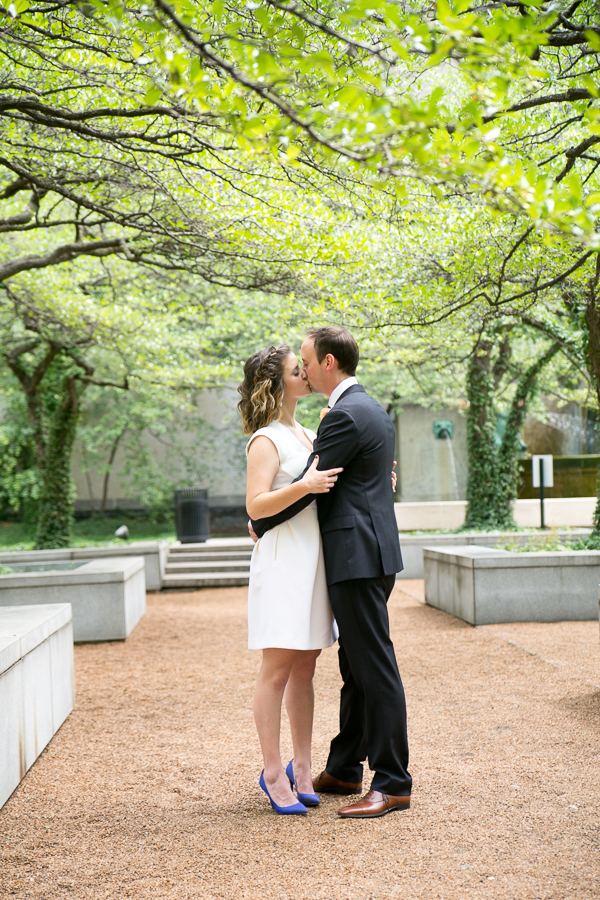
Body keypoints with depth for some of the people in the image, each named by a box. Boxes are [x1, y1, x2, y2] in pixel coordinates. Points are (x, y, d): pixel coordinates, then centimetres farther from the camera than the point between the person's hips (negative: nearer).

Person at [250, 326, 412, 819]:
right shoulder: (373, 409, 17)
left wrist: (259, 524, 0)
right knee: (356, 666, 16)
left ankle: (393, 783, 1)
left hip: (357, 556, -11)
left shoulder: (345, 415, -16)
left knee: (375, 668, -6)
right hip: (369, 552, 11)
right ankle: (344, 769, 26)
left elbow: (308, 485, -15)